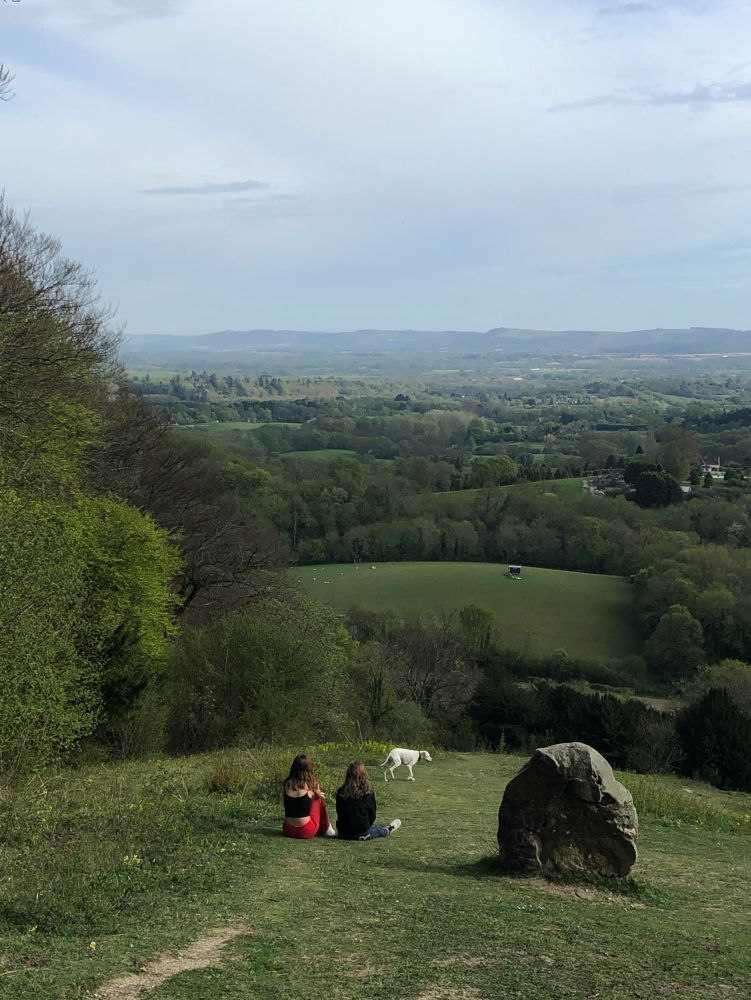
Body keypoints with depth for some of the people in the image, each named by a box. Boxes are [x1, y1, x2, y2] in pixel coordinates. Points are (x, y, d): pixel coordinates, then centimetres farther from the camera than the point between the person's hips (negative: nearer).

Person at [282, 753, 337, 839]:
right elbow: (320, 796, 10)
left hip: (288, 831, 4)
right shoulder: (311, 783, -11)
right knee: (319, 801, 17)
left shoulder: (287, 783, -2)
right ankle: (326, 830, 31)